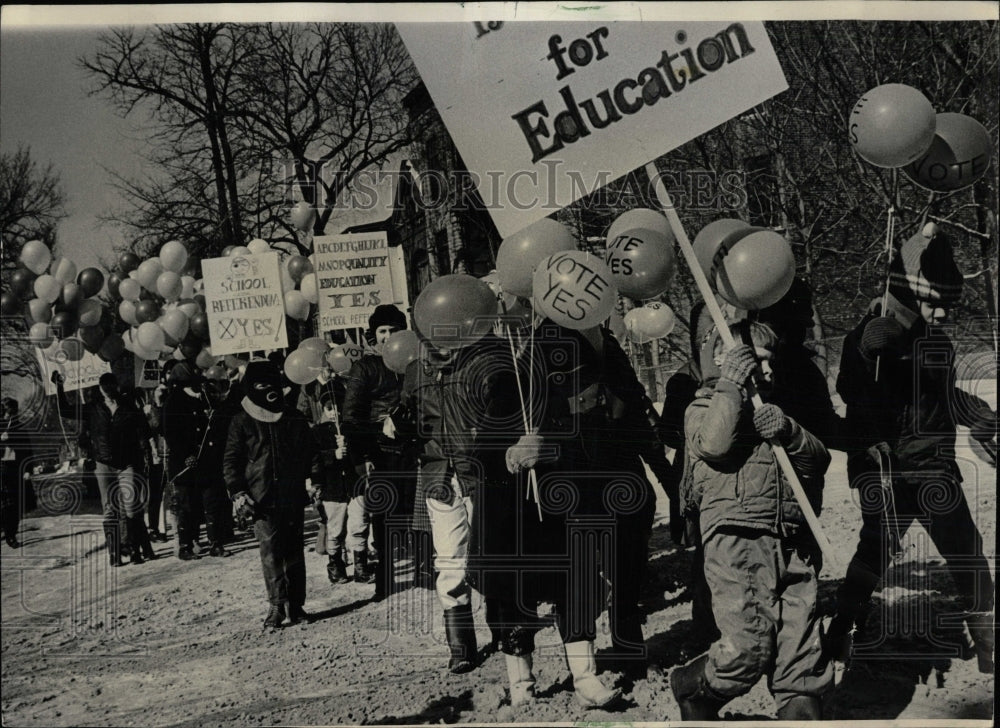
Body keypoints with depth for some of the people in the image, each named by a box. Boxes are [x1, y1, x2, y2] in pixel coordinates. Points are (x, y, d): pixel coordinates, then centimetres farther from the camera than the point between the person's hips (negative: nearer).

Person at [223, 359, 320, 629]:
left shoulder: (295, 419, 11)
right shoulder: (242, 422, 3)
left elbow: (310, 454, 16)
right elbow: (231, 461, 3)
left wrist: (316, 482, 7)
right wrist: (238, 494, -5)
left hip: (294, 498, 3)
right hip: (263, 501, -3)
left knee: (295, 553, 6)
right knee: (270, 553, -8)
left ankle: (296, 605, 13)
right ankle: (276, 606, -3)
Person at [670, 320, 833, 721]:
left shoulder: (781, 415, 27)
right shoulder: (703, 408, 11)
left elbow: (819, 461, 11)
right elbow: (714, 443, -13)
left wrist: (790, 434, -8)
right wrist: (730, 386, -8)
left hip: (796, 547, 5)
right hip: (737, 541, -5)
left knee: (802, 646, -1)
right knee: (749, 646, -12)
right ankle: (692, 689, 13)